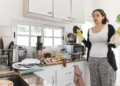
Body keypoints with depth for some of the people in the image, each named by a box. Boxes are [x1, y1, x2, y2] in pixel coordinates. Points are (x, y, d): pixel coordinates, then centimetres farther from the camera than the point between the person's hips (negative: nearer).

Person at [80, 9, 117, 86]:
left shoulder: (109, 27, -2)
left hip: (106, 59, -3)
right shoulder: (90, 30, 9)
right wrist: (81, 37, 4)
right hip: (92, 60, 4)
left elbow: (114, 45, -2)